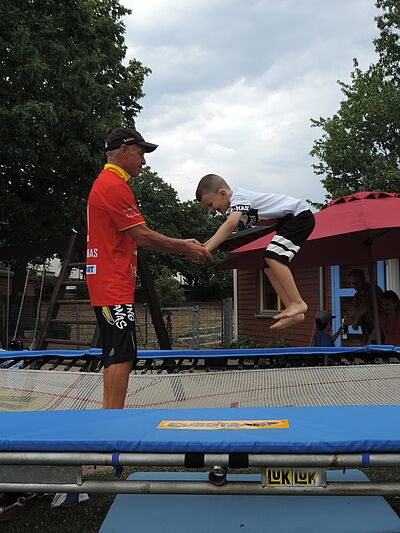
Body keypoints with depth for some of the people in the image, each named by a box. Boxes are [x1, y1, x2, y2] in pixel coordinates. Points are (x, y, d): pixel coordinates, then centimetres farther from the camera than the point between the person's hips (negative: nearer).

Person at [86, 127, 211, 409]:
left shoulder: (107, 183, 21)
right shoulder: (114, 185, -13)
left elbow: (137, 237, 20)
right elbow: (142, 235, -15)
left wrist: (181, 244, 15)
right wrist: (184, 248, -6)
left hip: (111, 285, 11)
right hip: (114, 285, -11)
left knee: (117, 355, 13)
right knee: (121, 355, -11)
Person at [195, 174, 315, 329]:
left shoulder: (238, 196, -22)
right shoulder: (234, 207, 11)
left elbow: (231, 224, -37)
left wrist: (206, 250, -40)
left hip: (300, 214, -10)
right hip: (287, 222, 10)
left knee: (273, 257, -26)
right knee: (269, 268, 1)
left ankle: (297, 303, -22)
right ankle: (294, 313, 0)